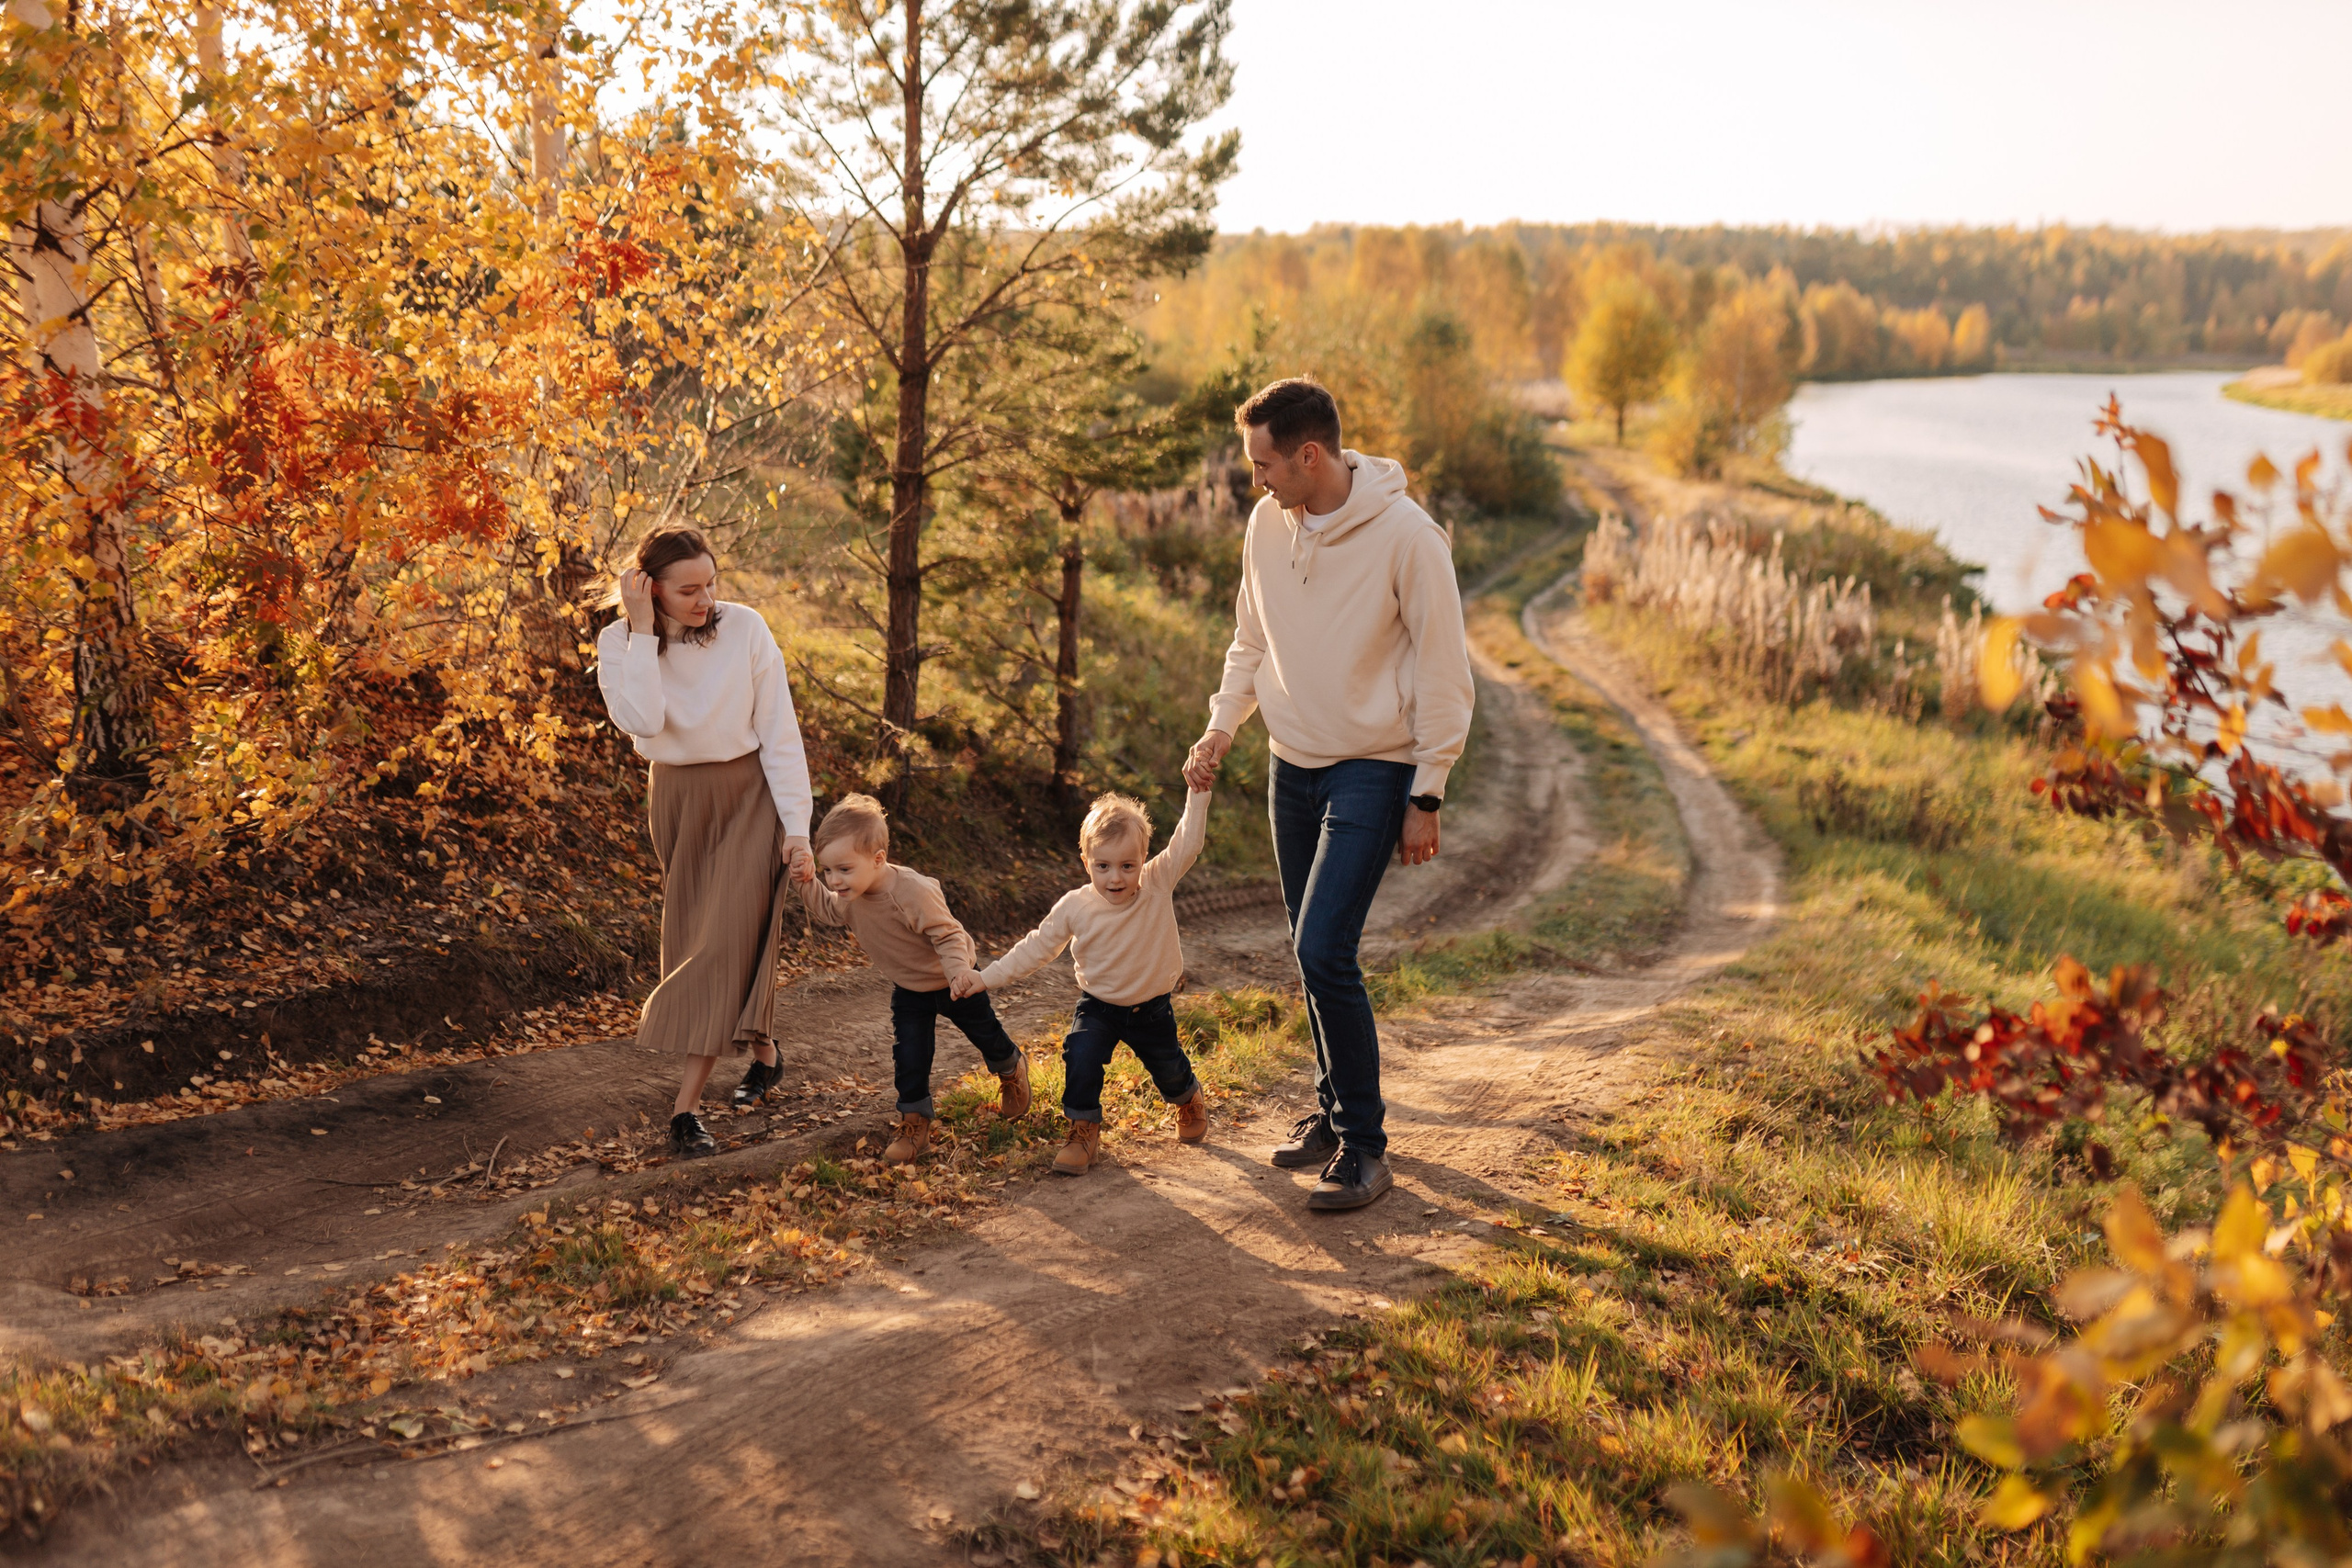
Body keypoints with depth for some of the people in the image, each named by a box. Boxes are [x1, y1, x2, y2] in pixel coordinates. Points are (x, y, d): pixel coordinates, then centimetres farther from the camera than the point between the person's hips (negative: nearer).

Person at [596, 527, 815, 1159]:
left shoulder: (745, 628, -13)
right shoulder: (620, 643, -9)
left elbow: (780, 732, -10)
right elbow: (641, 721, -28)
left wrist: (796, 826, -13)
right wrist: (642, 631, -26)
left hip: (749, 795, -3)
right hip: (678, 801, 3)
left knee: (729, 939, -13)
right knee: (693, 935, 12)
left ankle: (685, 1107, -15)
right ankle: (763, 1049, 36)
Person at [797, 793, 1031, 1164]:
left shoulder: (913, 892, -40)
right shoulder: (848, 894, -17)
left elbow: (948, 934, -33)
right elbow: (827, 910, 5)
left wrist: (959, 971, -47)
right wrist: (807, 884, -12)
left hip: (950, 980, -5)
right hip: (908, 987, 5)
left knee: (984, 1032, 18)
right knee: (908, 1054, 0)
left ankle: (1012, 1069, 48)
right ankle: (915, 1119, 17)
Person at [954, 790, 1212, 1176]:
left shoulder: (1158, 884, -20)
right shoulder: (1075, 907, -19)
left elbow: (1188, 844, -28)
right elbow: (1036, 948, -11)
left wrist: (1198, 792, -39)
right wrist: (987, 979, -15)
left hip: (1152, 1007, 0)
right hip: (1098, 1006, 0)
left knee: (1169, 1068, 16)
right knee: (1081, 1057, -22)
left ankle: (1190, 1101, 53)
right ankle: (1084, 1131, 0)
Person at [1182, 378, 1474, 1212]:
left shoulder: (1405, 534, -17)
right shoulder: (1268, 524, 0)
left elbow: (1443, 671, -12)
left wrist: (1426, 797, -12)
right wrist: (1221, 726, 1)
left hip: (1373, 767, -6)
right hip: (1293, 765, 6)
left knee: (1324, 950, -15)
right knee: (1312, 951, 13)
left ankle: (1363, 1144, -3)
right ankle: (1333, 1108, 31)